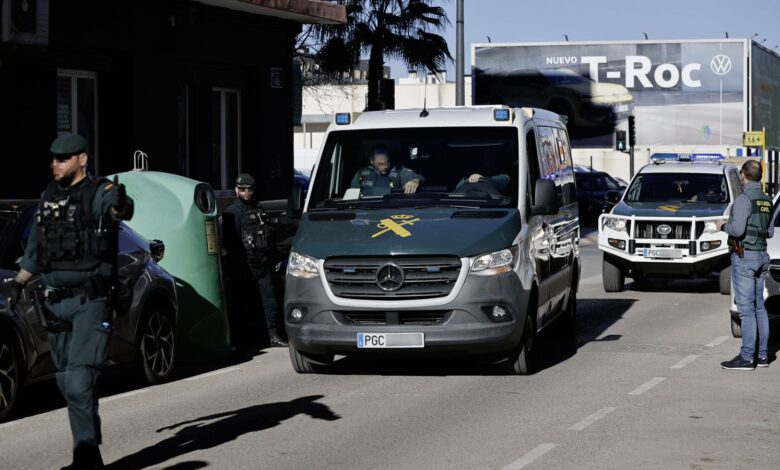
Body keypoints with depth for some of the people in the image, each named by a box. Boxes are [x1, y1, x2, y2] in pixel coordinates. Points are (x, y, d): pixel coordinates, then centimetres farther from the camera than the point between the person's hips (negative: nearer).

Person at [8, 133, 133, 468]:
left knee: (79, 381, -17)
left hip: (90, 302, -7)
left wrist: (120, 203, -58)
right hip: (55, 303, 7)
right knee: (67, 384, 13)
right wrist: (19, 282, 9)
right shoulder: (49, 196, 12)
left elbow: (121, 208, -35)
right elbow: (34, 249, 22)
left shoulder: (98, 193, -10)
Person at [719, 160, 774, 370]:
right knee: (759, 307, 12)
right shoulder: (766, 200, 11)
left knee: (746, 308, -7)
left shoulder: (744, 199, -15)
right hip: (762, 255, 8)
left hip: (744, 257, -8)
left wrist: (725, 226, -4)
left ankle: (747, 358, -7)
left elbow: (738, 229, -23)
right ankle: (762, 355, 15)